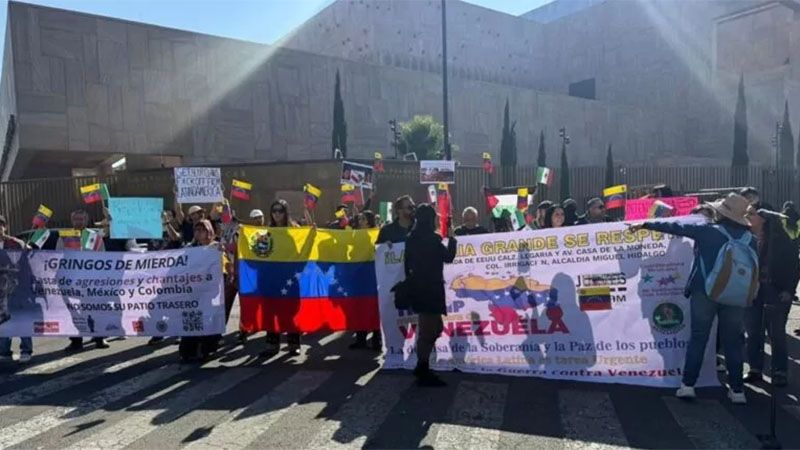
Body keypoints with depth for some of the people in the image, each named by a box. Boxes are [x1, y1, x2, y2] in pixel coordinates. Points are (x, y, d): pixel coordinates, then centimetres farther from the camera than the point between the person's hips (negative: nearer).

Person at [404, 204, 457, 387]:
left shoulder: (413, 237, 10)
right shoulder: (430, 238, -15)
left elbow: (408, 263, 14)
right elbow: (448, 257, -8)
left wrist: (410, 281, 20)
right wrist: (451, 238, 5)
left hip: (418, 286, 9)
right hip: (430, 287, -9)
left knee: (435, 327, 17)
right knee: (428, 329, -1)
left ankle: (422, 367, 22)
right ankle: (423, 372, 6)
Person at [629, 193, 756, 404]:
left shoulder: (708, 231, -6)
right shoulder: (749, 238, 4)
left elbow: (675, 227, -2)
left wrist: (645, 225, 5)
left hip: (705, 292, -2)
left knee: (698, 338, 5)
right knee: (733, 342, 11)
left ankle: (688, 385, 6)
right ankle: (737, 390, 15)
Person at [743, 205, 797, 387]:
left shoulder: (778, 238, -5)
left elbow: (793, 264, -5)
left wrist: (788, 289, -10)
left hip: (775, 291, -3)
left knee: (776, 332, 3)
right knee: (753, 331, 8)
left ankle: (779, 372, 14)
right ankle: (755, 369, 18)